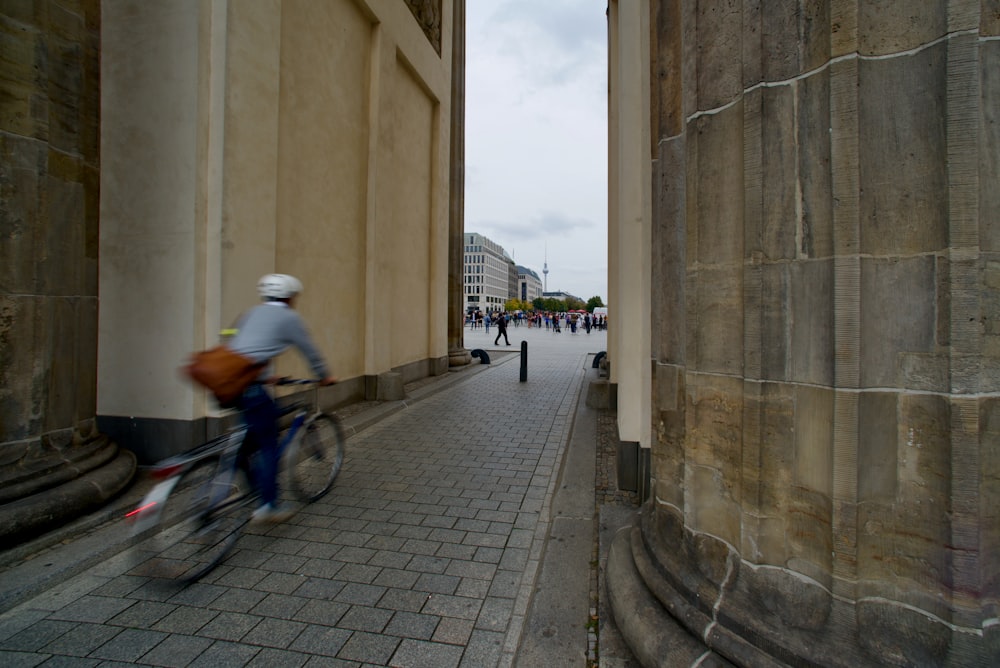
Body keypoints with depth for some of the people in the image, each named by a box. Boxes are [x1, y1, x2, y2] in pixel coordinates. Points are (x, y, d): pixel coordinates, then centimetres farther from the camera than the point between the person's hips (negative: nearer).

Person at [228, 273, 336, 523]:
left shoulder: (252, 313, 22)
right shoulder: (289, 317, 2)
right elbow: (310, 351, 7)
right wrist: (325, 377, 22)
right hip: (250, 386, -7)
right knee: (268, 445, 4)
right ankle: (268, 506, 11)